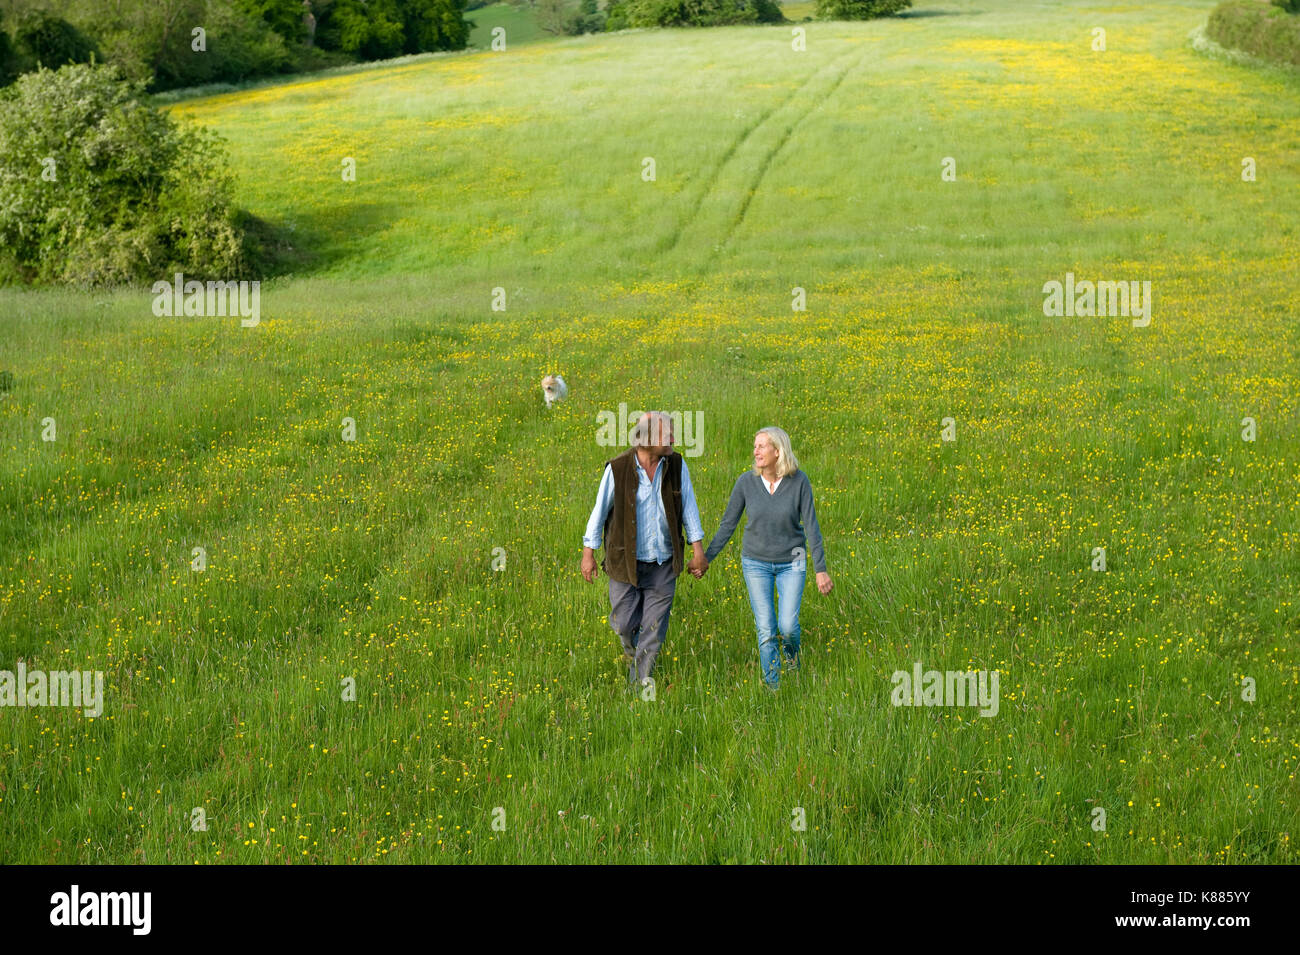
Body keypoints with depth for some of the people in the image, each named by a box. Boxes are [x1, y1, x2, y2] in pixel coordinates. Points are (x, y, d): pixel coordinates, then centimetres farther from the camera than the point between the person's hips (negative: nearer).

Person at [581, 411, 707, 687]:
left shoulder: (676, 465, -3)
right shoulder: (617, 468, -11)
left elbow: (688, 508, 3)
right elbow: (600, 510, -3)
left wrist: (698, 548, -2)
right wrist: (588, 553, 0)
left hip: (663, 563, 2)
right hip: (626, 561, -2)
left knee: (655, 629, 3)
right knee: (624, 623, 3)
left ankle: (640, 680, 20)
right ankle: (631, 649, 39)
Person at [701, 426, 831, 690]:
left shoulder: (799, 481, -14)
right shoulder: (746, 482, -11)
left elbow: (811, 527, -11)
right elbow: (728, 524, -3)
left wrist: (821, 569, -13)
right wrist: (706, 558, -5)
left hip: (791, 563, -1)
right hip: (756, 562, 1)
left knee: (787, 626, -6)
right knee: (766, 629, -2)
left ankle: (792, 649, 31)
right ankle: (773, 686, 14)